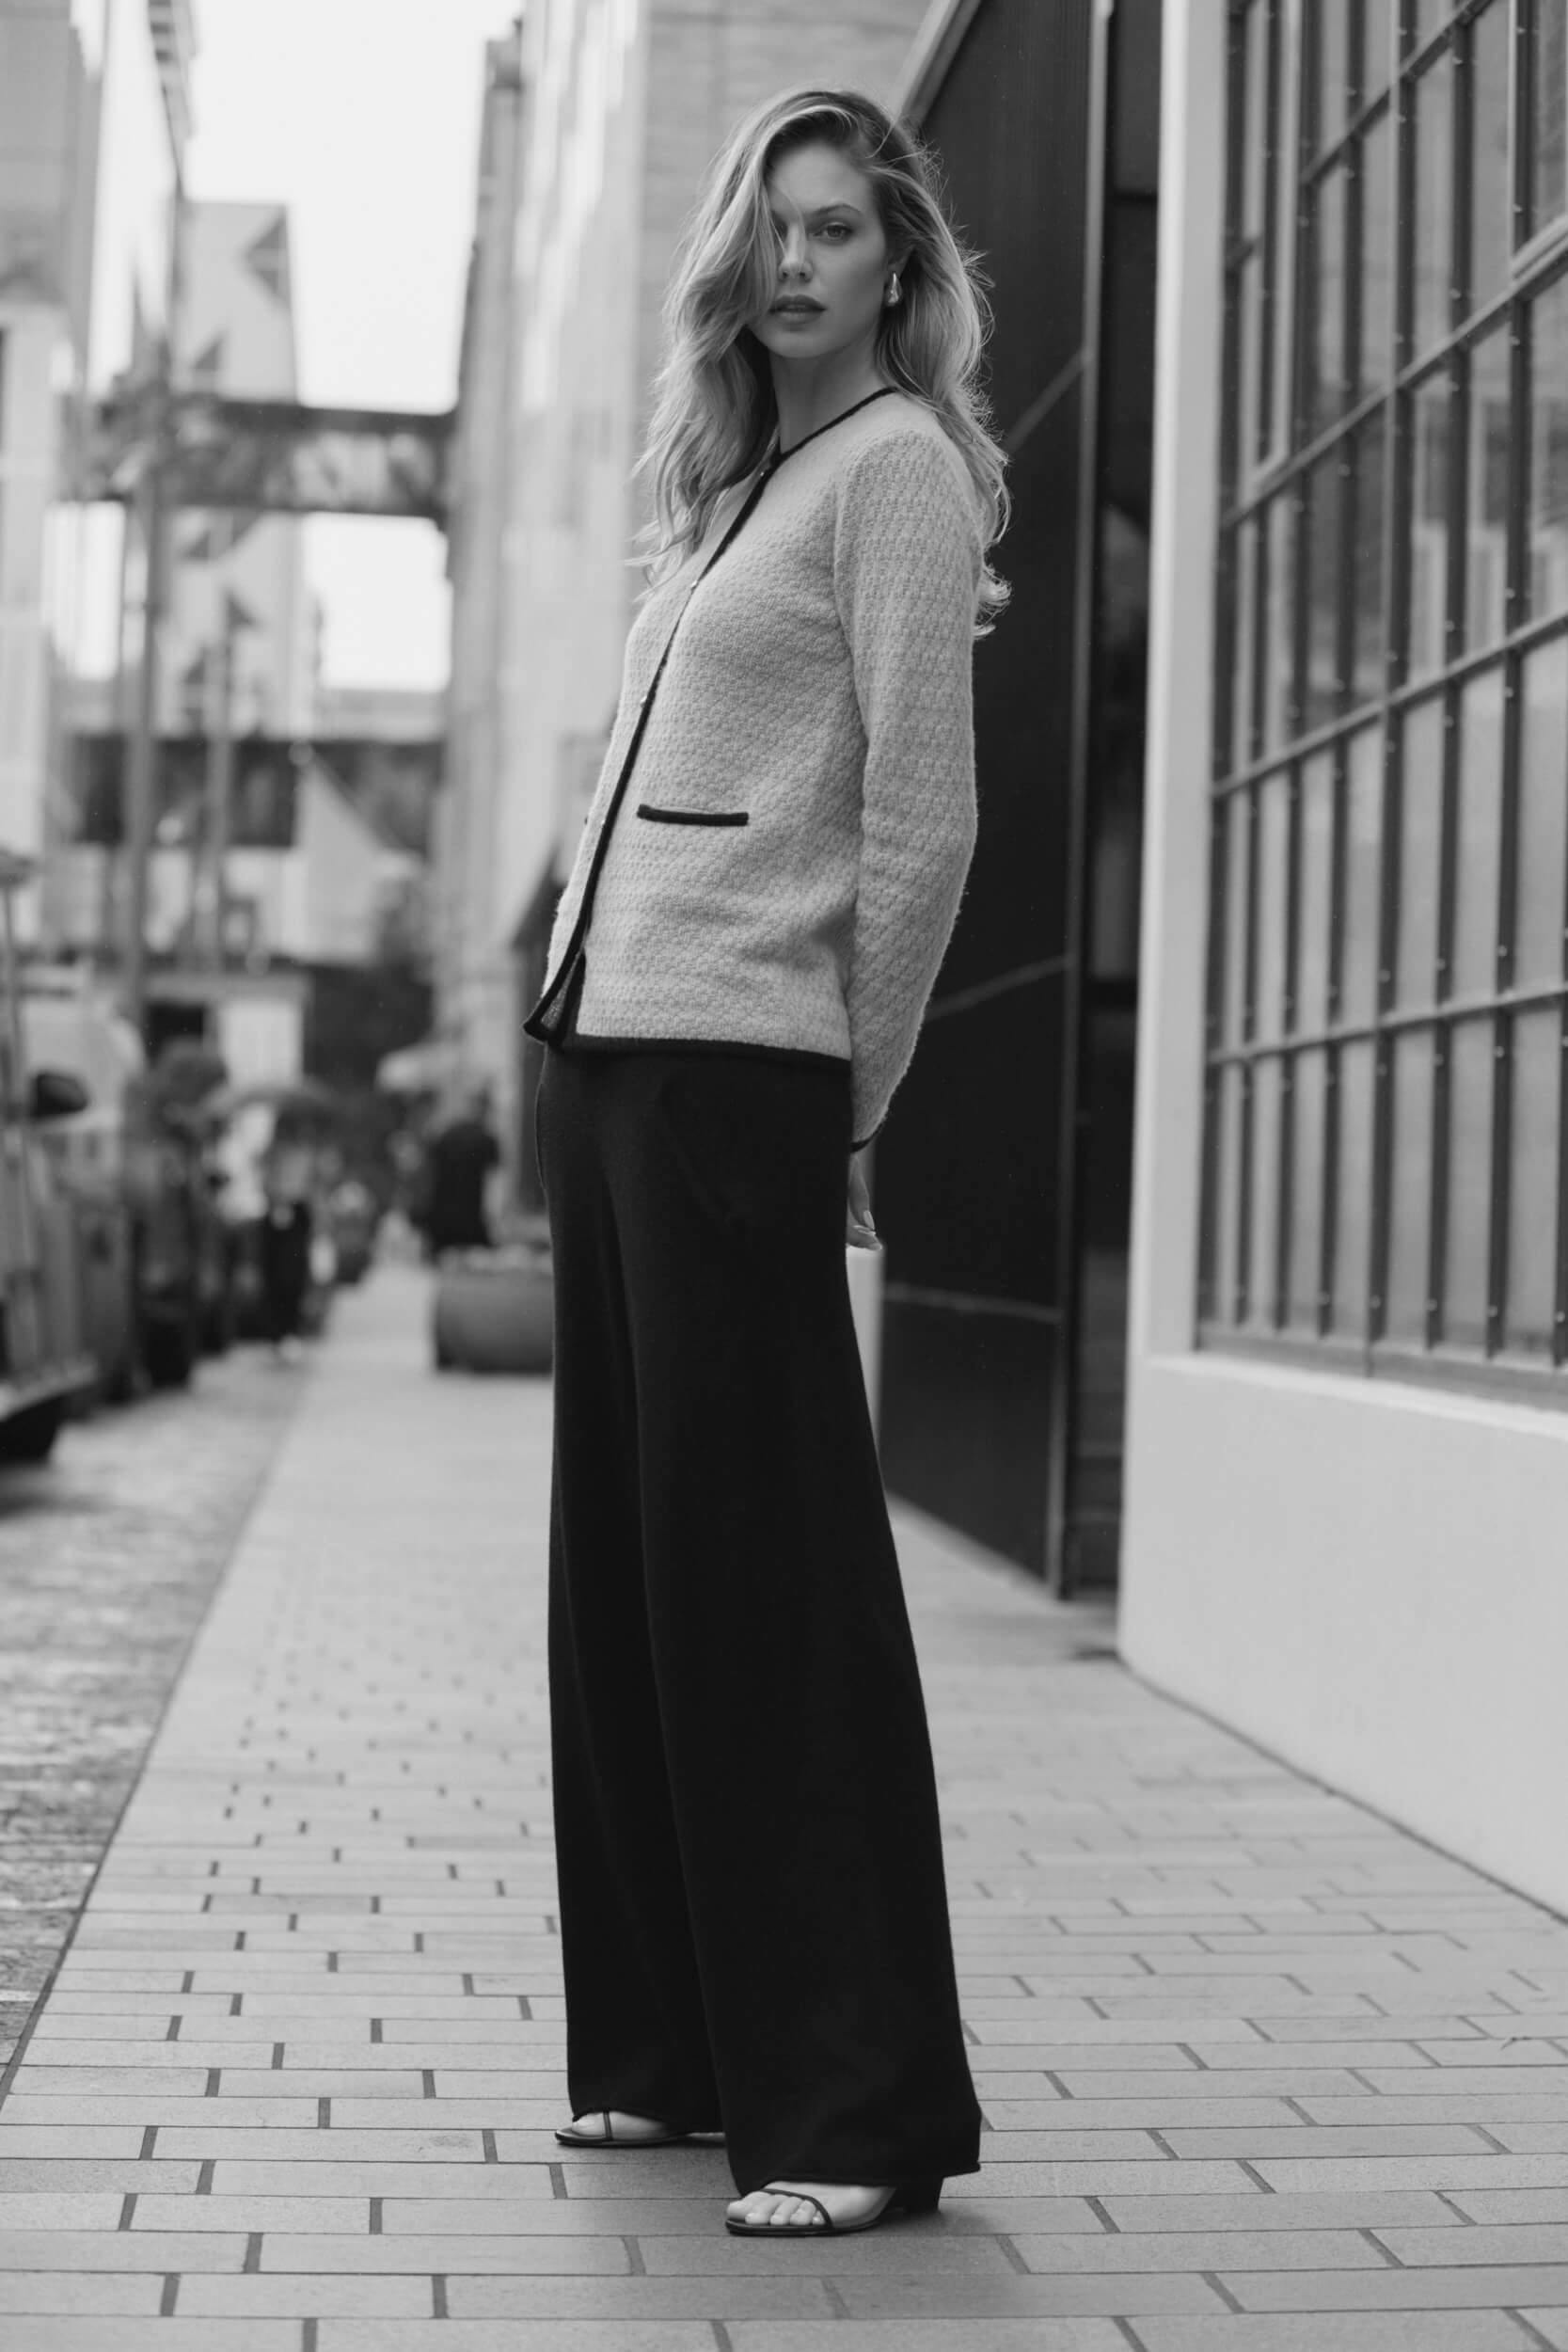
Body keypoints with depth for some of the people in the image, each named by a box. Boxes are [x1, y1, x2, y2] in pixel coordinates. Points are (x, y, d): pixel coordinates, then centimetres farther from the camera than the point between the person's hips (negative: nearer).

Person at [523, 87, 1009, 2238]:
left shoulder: (897, 464, -4)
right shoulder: (735, 482, 21)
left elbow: (923, 817, -10)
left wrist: (845, 1104, -7)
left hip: (737, 1071, -9)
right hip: (611, 1046, 9)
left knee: (767, 1578, -7)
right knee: (629, 1564, 10)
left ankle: (860, 2110, -1)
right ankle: (675, 2053, 19)